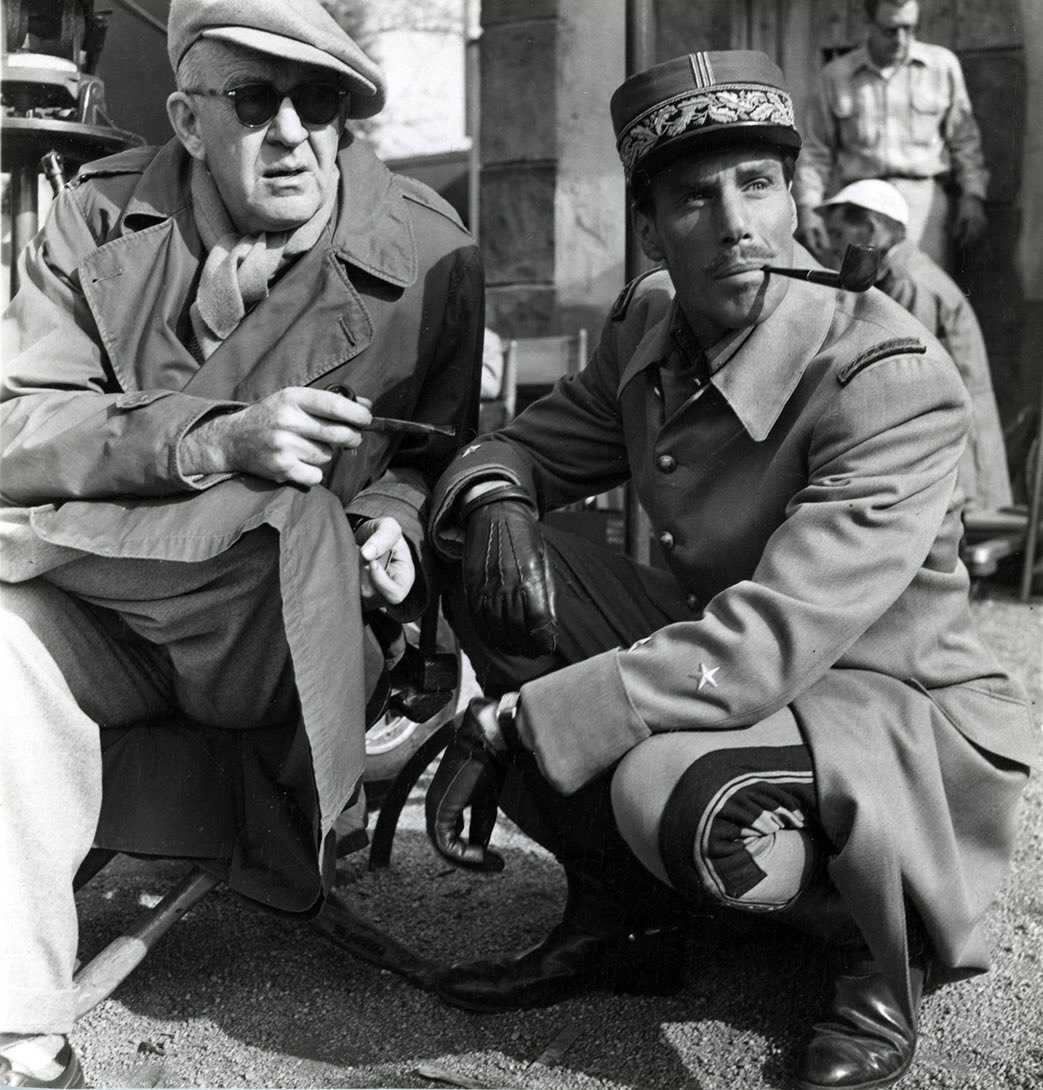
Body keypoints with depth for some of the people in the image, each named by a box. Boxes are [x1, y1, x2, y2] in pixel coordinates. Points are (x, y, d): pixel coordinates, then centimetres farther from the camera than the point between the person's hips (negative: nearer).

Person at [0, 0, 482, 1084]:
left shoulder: (428, 252, 0)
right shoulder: (101, 218, 2)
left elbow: (430, 456, 10)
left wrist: (389, 528, -15)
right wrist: (215, 440, -24)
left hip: (284, 633, -1)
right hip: (96, 625, 2)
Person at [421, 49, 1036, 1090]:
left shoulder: (893, 380, -24)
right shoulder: (646, 326, -3)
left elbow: (768, 644, -33)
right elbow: (520, 449, 8)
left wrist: (506, 725, -34)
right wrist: (494, 500, -19)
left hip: (908, 715, -6)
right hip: (727, 667, 7)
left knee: (673, 793, -38)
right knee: (499, 570, -13)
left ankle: (881, 960, -3)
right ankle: (619, 906, 2)